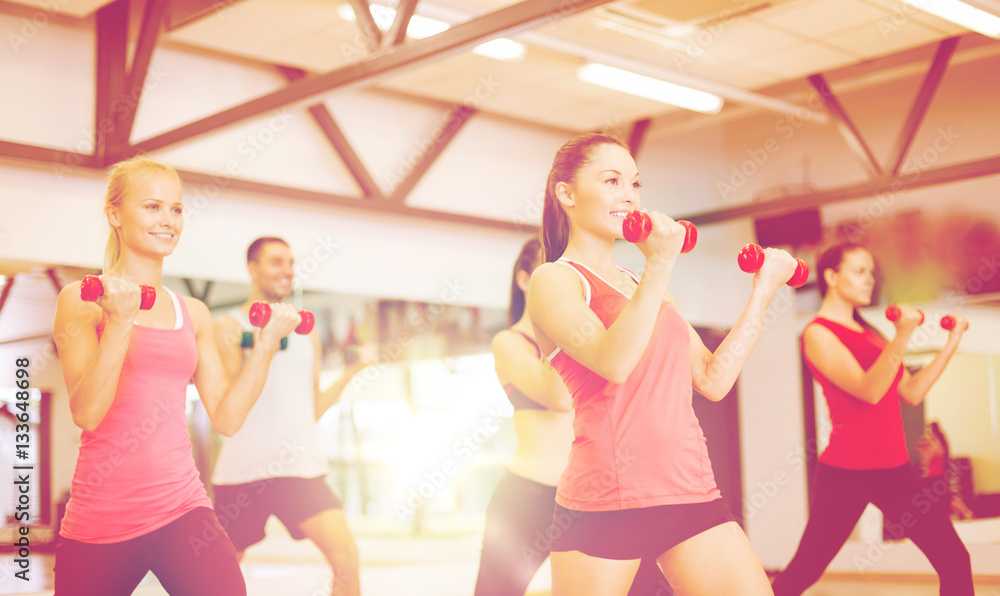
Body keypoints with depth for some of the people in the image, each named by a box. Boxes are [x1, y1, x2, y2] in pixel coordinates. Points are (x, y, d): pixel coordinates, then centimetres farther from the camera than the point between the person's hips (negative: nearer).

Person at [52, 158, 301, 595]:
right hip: (99, 522, -2)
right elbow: (86, 412, -12)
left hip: (182, 510, 3)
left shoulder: (194, 315, 11)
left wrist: (267, 342, 3)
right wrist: (121, 321, -19)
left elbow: (226, 418, 9)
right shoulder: (82, 301, 0)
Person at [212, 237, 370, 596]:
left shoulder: (306, 330, 14)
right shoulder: (230, 327, 2)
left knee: (346, 556, -16)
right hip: (242, 469, -2)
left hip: (301, 465, 3)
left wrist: (352, 371, 7)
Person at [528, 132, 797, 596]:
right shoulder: (554, 280, 0)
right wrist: (660, 264, -22)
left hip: (691, 492, 6)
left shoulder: (643, 286, 20)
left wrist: (763, 289, 17)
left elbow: (713, 380, 15)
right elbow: (614, 363, -19)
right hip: (606, 500, -6)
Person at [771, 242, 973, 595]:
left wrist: (951, 344, 13)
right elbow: (868, 390, -21)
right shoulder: (818, 334, -8)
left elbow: (912, 392, 14)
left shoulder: (869, 333, 15)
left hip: (894, 469, 7)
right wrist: (902, 336, -30)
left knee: (955, 561, 3)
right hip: (846, 473, -7)